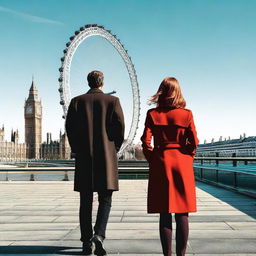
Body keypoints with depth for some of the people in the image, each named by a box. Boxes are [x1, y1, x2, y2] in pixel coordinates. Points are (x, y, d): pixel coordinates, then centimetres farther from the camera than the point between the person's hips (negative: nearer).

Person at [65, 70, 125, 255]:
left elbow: (70, 127, -2)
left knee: (86, 201, 8)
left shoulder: (77, 101, 5)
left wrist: (77, 149, 10)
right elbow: (120, 125, -5)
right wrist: (115, 148, 9)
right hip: (106, 156, -1)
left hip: (83, 157, 2)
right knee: (105, 200, 6)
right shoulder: (113, 100, 2)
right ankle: (99, 235, -12)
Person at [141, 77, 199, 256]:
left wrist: (152, 159, 8)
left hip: (161, 163, 0)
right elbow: (193, 142, -2)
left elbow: (146, 141, -4)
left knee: (165, 213, 5)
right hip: (182, 164, 0)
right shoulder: (186, 114, -1)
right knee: (182, 213, 6)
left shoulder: (152, 114, -1)